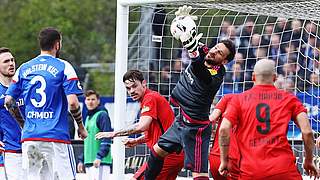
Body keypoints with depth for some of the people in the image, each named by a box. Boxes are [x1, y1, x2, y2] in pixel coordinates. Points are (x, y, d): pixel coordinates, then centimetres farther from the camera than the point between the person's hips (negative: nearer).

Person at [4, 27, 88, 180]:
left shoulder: (24, 69, 11)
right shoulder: (64, 67, -2)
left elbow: (8, 101, 10)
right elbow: (72, 103, -10)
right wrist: (81, 128, 5)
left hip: (29, 137, 5)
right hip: (56, 137, -5)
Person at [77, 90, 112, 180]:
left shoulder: (102, 115, -5)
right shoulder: (88, 118, 21)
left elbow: (107, 139, -14)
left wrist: (99, 156, -22)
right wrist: (81, 160, 21)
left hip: (101, 162, -9)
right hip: (88, 162, 9)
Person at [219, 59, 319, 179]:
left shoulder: (239, 99, 12)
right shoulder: (289, 99, 11)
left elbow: (224, 129, 0)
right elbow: (307, 132, 1)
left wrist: (224, 161, 9)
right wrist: (309, 161, 13)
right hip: (284, 169, -1)